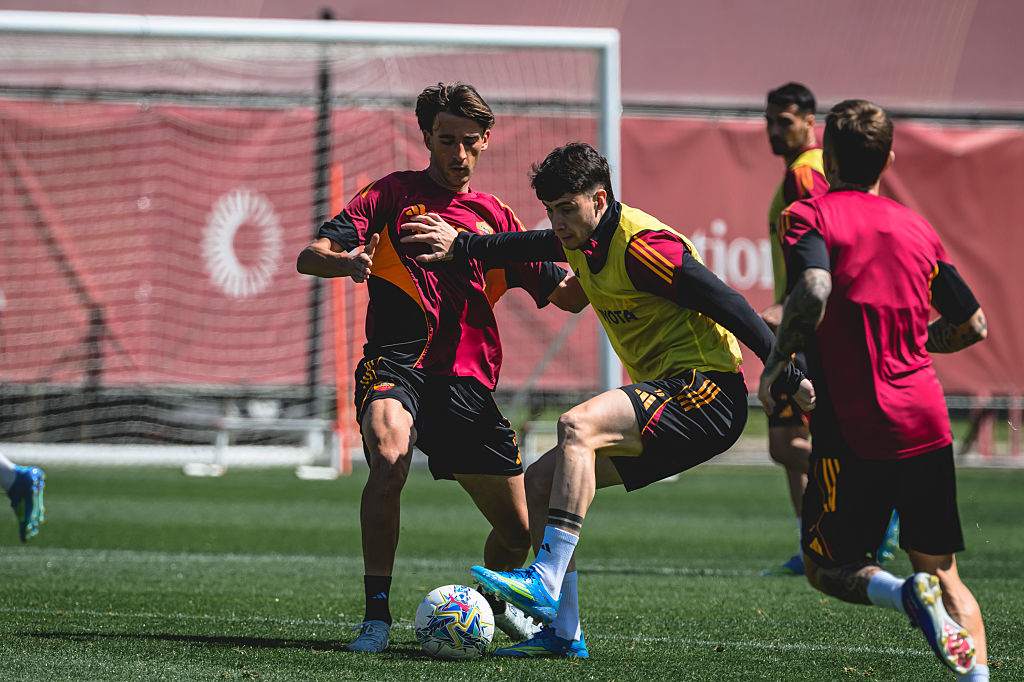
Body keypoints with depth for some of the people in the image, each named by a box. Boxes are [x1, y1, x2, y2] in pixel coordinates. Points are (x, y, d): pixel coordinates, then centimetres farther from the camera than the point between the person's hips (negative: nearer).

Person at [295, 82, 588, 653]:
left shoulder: (496, 216, 18)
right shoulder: (391, 195, 8)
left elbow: (569, 296, 19)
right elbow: (310, 257, -3)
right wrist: (346, 260, -26)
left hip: (468, 380, 4)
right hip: (396, 364, -4)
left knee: (520, 528, 3)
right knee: (390, 464, -36)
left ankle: (498, 599, 38)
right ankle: (377, 615, -28)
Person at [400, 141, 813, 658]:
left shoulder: (640, 244, -17)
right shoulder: (583, 241, 11)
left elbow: (727, 304, -20)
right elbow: (529, 247, 35)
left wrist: (788, 378, -23)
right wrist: (460, 246, 32)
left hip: (707, 391, -10)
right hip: (661, 394, 10)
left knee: (577, 426, -31)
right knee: (539, 484, 6)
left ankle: (546, 584, -37)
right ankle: (563, 631, 3)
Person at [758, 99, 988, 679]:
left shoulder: (810, 215, -1)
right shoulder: (917, 227, 14)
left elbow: (813, 292, -21)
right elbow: (973, 327, 17)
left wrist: (775, 365, -8)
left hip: (853, 427, -4)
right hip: (926, 423, 4)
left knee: (828, 567, 9)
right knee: (943, 571, 13)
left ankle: (908, 594, -21)